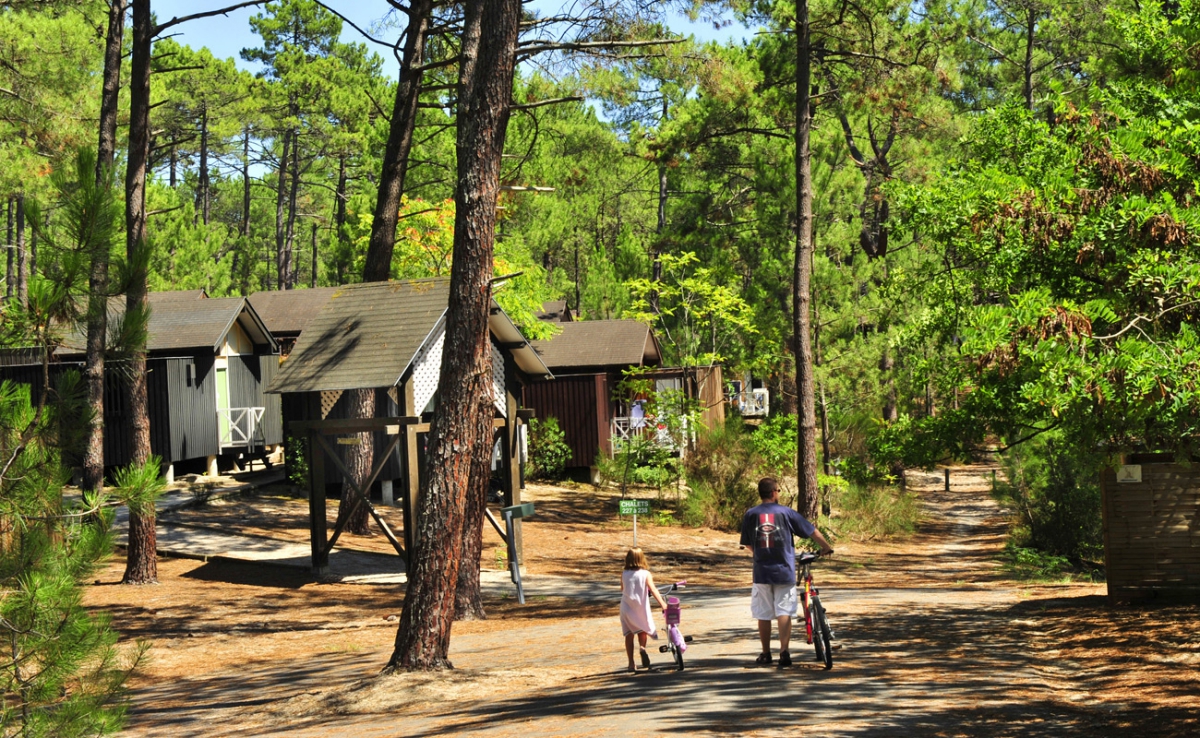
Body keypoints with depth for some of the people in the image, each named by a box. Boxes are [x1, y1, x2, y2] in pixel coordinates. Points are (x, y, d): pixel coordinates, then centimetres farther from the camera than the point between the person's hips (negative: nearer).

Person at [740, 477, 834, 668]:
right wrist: (826, 547, 21)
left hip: (761, 571, 1)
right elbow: (812, 531, 4)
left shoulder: (751, 514, 1)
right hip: (784, 571, -1)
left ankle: (766, 654, 17)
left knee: (763, 615, 9)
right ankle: (784, 651, -7)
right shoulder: (786, 512, -2)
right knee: (784, 612, 3)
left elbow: (747, 544, 9)